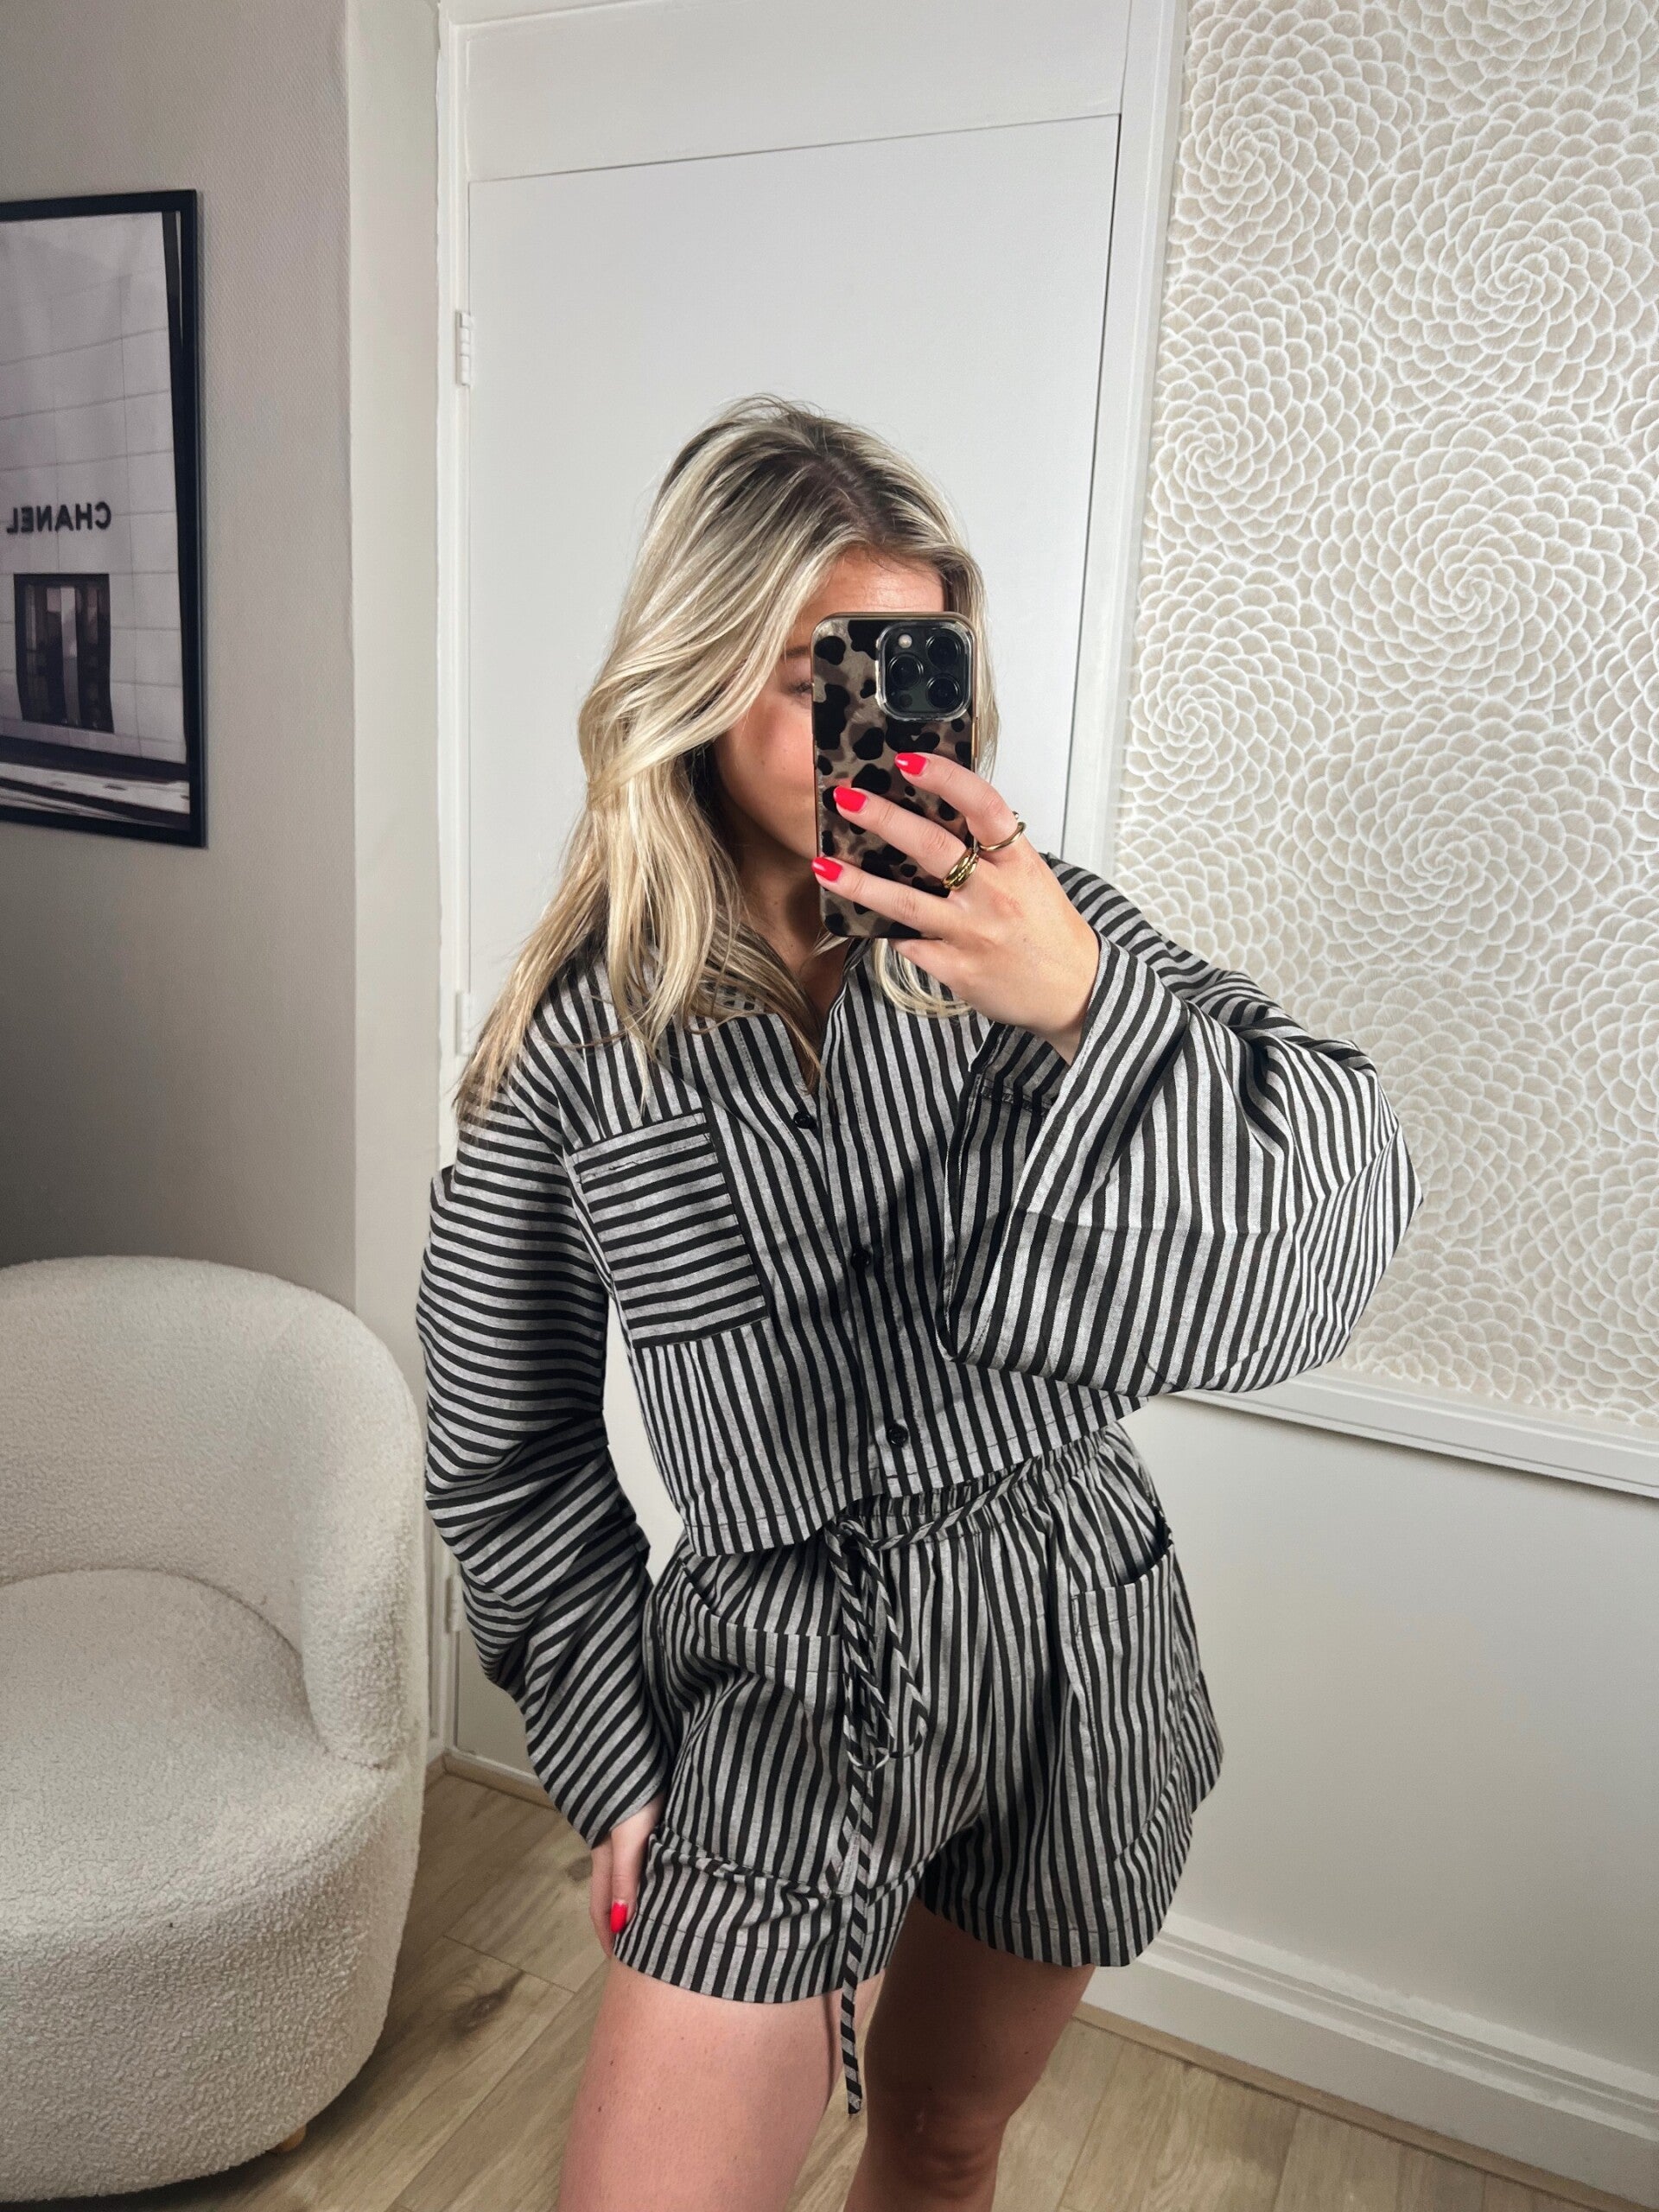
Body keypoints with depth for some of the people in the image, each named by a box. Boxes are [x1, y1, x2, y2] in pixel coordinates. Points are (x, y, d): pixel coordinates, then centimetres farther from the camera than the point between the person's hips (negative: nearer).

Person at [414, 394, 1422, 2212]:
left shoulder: (1037, 923, -7)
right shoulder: (574, 1039, -9)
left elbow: (1349, 1193, -15)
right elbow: (504, 1458, 0)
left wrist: (1086, 1003, -31)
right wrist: (618, 1767, 1)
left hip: (1078, 1651, 2)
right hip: (779, 1685, -1)